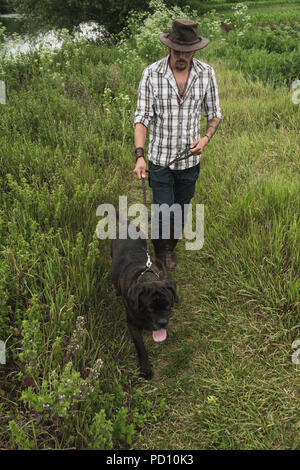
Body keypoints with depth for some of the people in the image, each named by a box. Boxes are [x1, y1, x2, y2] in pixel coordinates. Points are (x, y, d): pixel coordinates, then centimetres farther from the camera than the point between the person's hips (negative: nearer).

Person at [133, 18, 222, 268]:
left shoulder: (206, 73, -6)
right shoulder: (152, 73, -12)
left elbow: (214, 113, 4)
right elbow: (142, 117, -12)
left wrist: (206, 138, -16)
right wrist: (140, 155, -25)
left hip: (190, 158, 3)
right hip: (160, 158, -2)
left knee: (181, 210, 17)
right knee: (163, 211, 0)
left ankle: (170, 247, 45)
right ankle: (161, 253, 30)